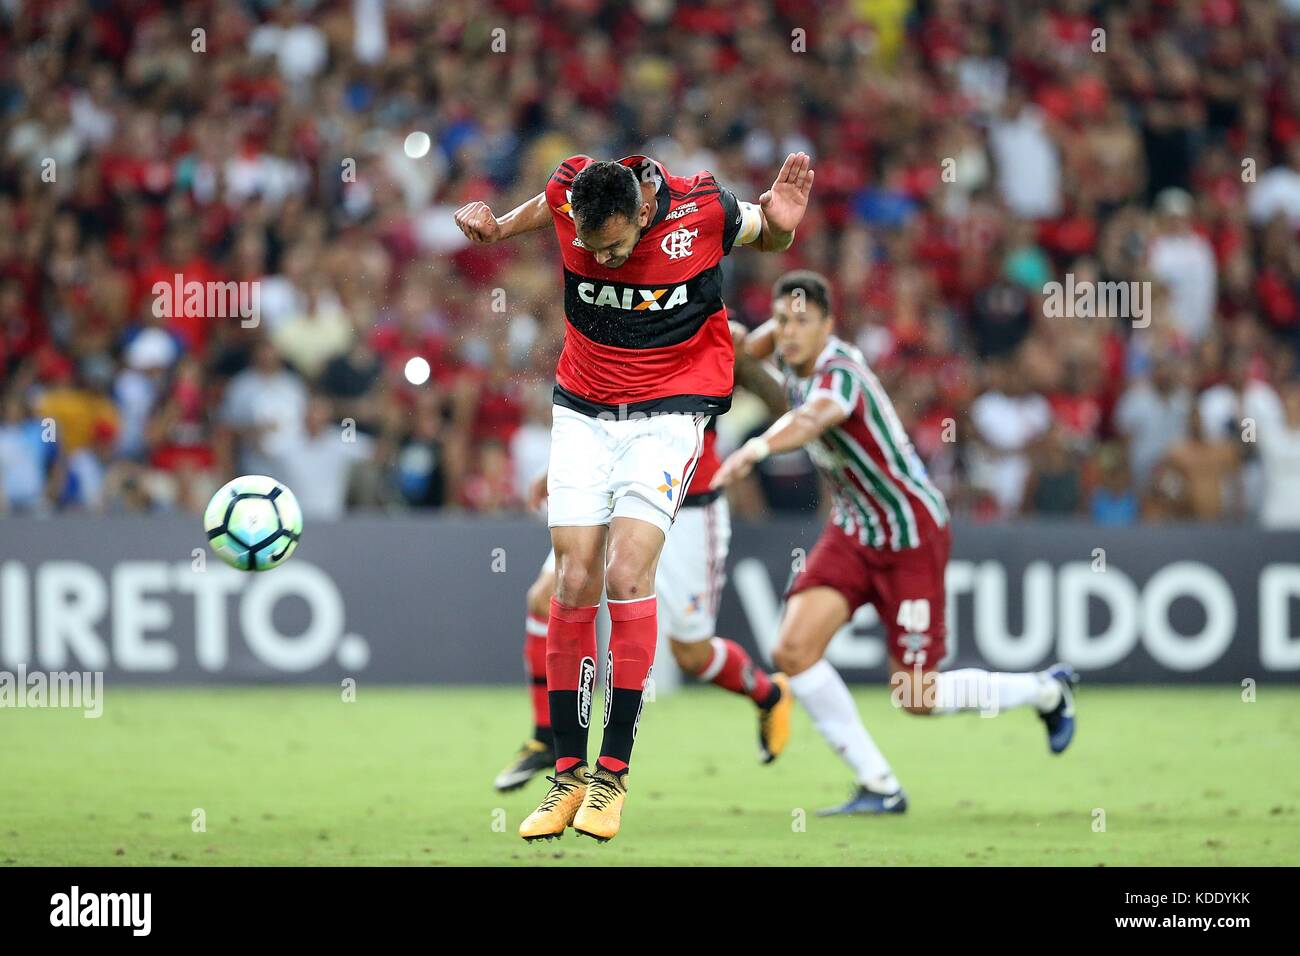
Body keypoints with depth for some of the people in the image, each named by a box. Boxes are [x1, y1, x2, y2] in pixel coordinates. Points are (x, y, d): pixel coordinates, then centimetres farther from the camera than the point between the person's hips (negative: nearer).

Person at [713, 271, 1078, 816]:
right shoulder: (794, 359, -3)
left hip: (911, 535, -8)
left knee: (917, 699, -4)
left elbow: (812, 419, -55)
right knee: (794, 650, -14)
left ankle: (1046, 691, 23)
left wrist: (754, 450, -71)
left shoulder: (839, 374, -29)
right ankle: (879, 788, -5)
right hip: (852, 530, 8)